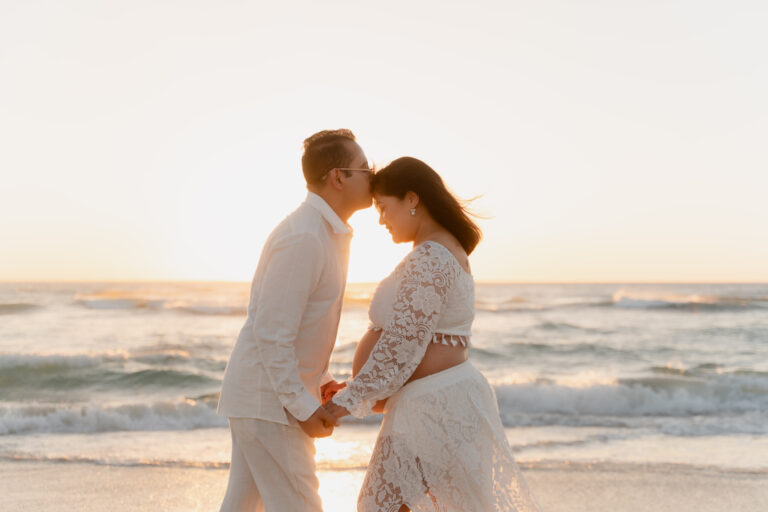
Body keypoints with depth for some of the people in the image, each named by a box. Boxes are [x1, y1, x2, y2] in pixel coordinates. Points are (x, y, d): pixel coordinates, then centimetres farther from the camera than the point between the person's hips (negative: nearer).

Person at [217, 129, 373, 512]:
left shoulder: (325, 232, 10)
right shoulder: (303, 239, -22)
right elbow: (271, 333, -23)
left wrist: (322, 380, 15)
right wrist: (304, 409, -19)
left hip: (277, 392, 10)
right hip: (267, 399, -10)